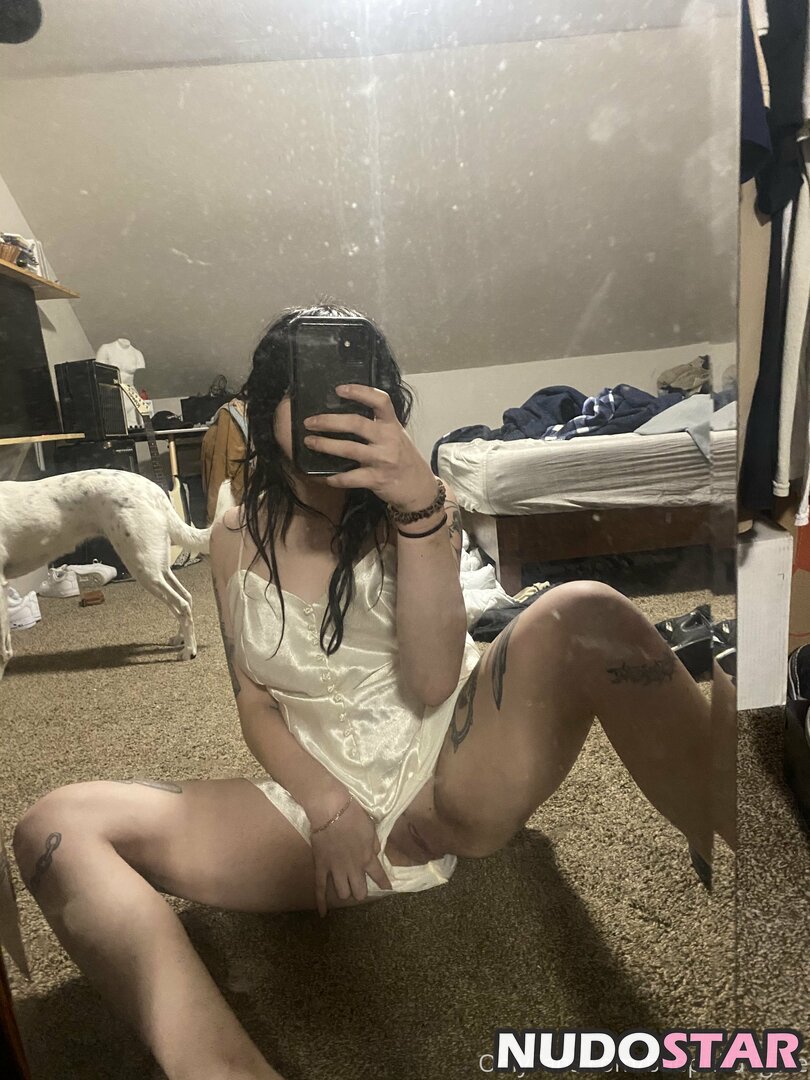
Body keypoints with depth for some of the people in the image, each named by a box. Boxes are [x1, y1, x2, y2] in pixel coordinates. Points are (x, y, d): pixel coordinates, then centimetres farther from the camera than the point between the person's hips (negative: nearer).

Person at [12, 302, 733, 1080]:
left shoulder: (412, 505, 0)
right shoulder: (239, 537, 6)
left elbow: (430, 684, -14)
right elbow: (256, 707, 6)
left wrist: (420, 507, -26)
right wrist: (327, 806, -12)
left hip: (444, 778, -1)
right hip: (318, 798, 2)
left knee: (585, 614, -28)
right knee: (58, 827, -17)